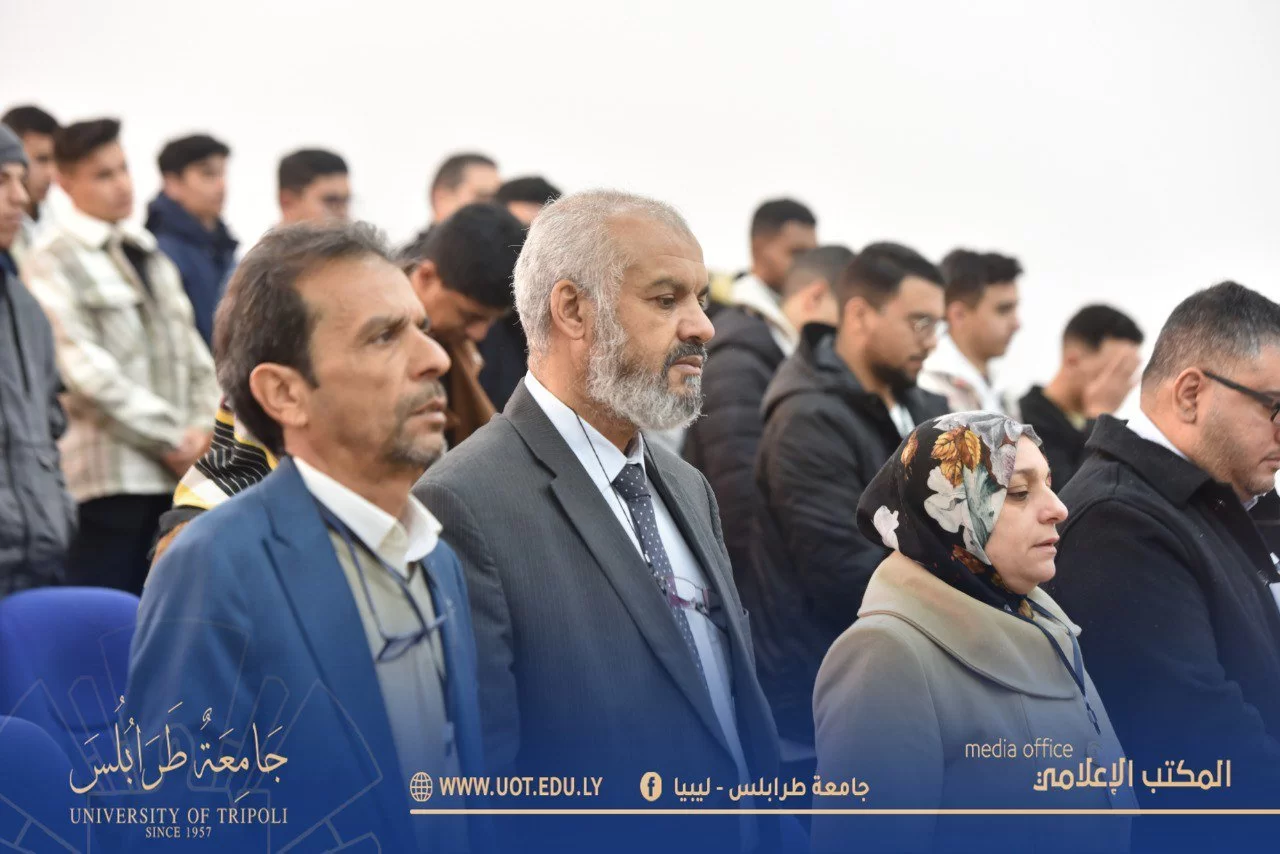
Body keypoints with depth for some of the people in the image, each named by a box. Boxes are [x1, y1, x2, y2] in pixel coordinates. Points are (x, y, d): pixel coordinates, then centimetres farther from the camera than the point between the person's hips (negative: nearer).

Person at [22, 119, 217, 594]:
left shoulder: (148, 253, 20)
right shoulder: (55, 260, -3)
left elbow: (192, 350, 19)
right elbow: (85, 369, -11)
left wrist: (202, 426, 1)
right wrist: (171, 439, -11)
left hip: (173, 472, 6)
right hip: (109, 476, -6)